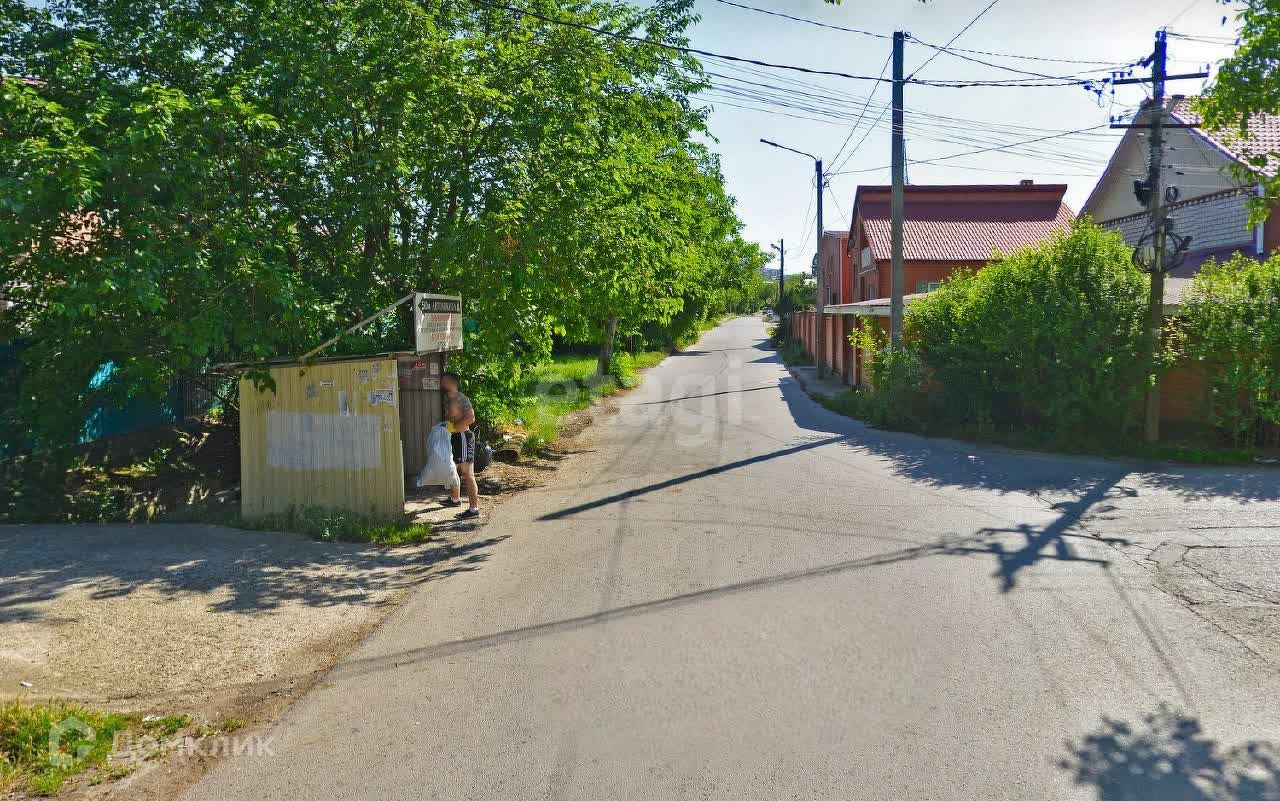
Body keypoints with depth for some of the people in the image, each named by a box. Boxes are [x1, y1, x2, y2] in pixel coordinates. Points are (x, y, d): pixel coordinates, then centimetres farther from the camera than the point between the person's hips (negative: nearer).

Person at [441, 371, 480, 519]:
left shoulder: (461, 399, -16)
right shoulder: (448, 399, 15)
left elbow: (471, 418, -26)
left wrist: (452, 427, -23)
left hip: (463, 436, -11)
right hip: (453, 438, 11)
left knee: (467, 473, -11)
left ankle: (474, 508, -11)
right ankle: (455, 499, 43)